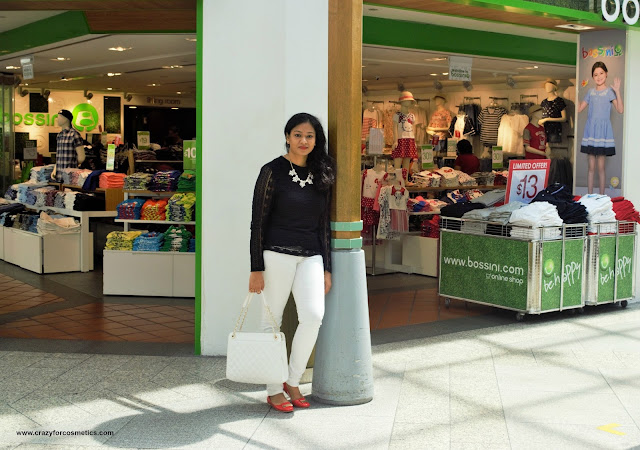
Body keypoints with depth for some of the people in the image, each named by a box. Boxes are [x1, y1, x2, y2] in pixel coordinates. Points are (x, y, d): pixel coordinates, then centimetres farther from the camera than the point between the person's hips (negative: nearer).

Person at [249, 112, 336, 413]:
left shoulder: (321, 175, 12)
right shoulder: (272, 171, -2)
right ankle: (273, 391, 14)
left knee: (313, 315, -13)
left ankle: (293, 381, 5)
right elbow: (258, 221, -4)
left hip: (310, 256, 4)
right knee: (272, 320, 2)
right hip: (277, 253, -4)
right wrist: (256, 269, -8)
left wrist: (326, 268, 12)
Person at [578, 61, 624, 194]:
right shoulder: (591, 92, 11)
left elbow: (620, 110, -13)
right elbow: (579, 109, 14)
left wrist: (617, 91, -21)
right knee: (591, 167, 5)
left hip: (603, 130, -4)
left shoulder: (610, 91, -2)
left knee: (601, 167, -1)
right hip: (590, 130, 4)